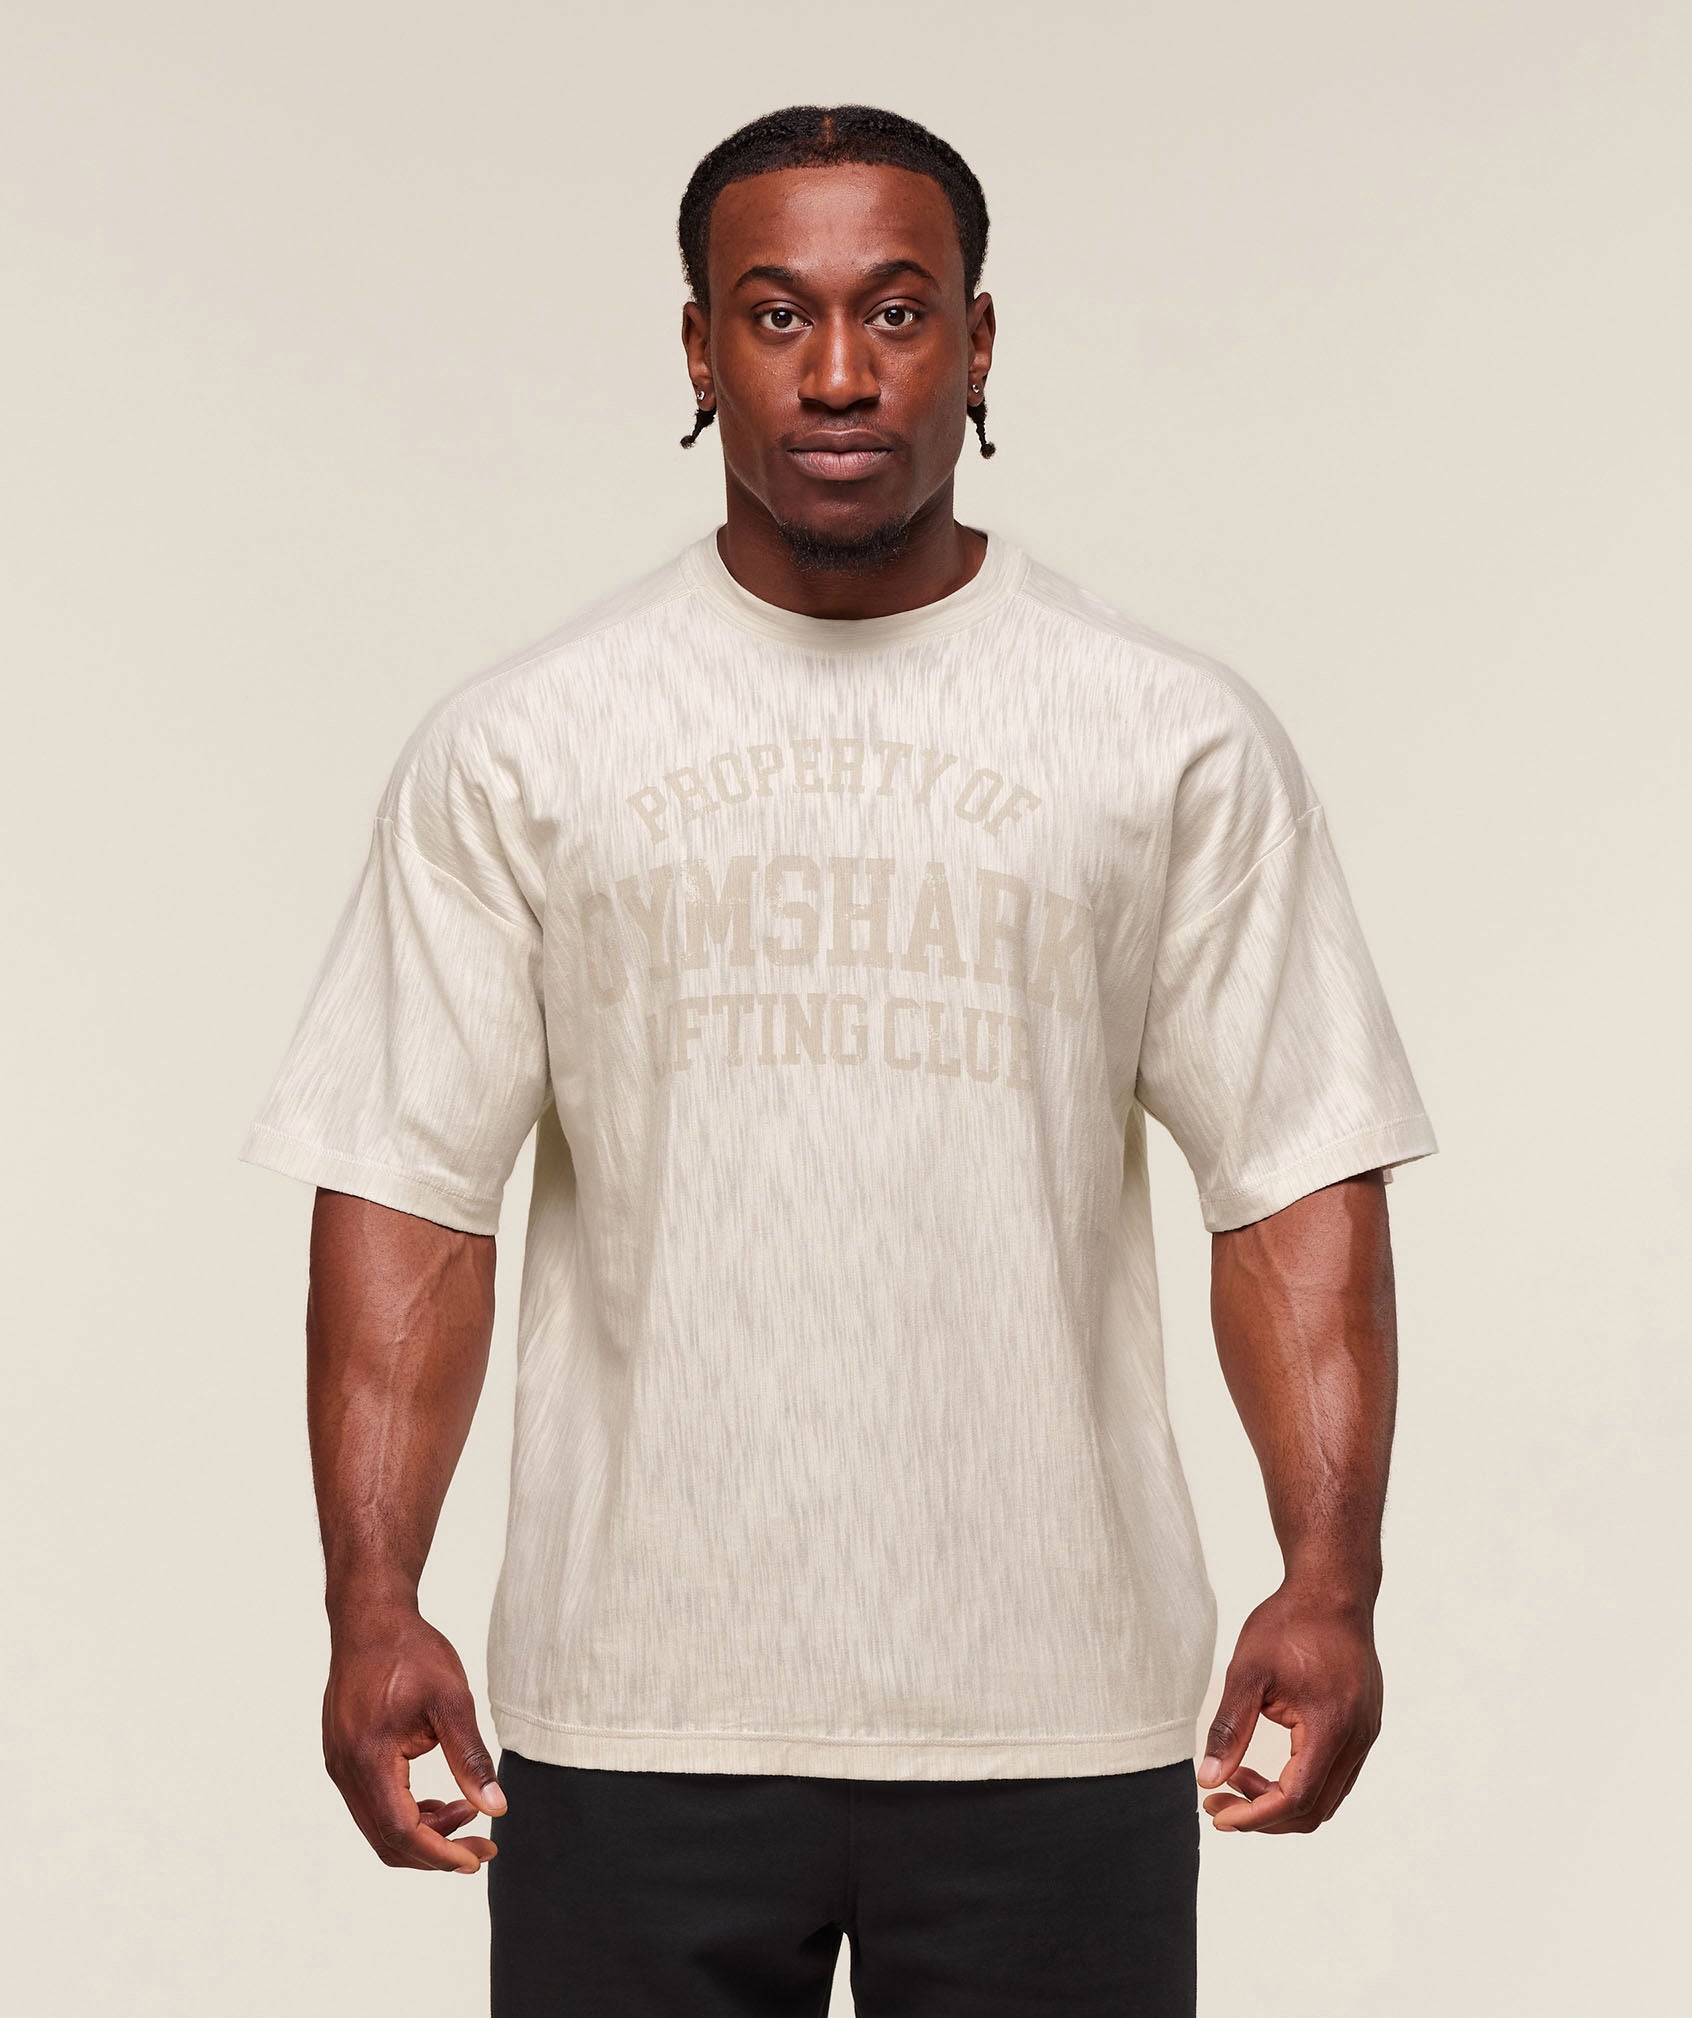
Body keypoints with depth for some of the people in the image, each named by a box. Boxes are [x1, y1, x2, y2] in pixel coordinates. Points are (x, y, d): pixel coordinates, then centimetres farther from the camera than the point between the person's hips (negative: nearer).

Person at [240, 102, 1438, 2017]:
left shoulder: (1183, 738, 3)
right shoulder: (519, 743, 3)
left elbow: (1295, 1174, 1)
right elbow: (408, 1192, 0)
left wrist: (1330, 1576, -11)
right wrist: (371, 1604, -9)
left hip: (1059, 1714, 0)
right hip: (631, 1706, 0)